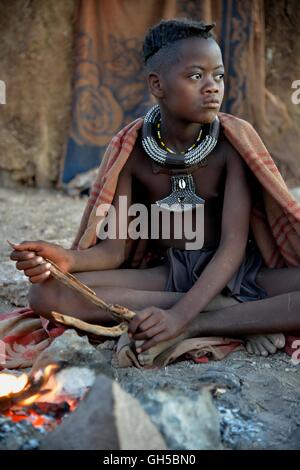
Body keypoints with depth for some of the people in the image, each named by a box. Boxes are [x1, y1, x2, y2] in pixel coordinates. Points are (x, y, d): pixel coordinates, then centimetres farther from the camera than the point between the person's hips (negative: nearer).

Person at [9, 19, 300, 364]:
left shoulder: (232, 144, -10)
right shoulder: (132, 153, -5)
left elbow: (233, 244, -18)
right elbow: (115, 249, -6)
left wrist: (181, 316, -33)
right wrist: (68, 260, -30)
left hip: (233, 270, -2)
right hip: (167, 274, 3)